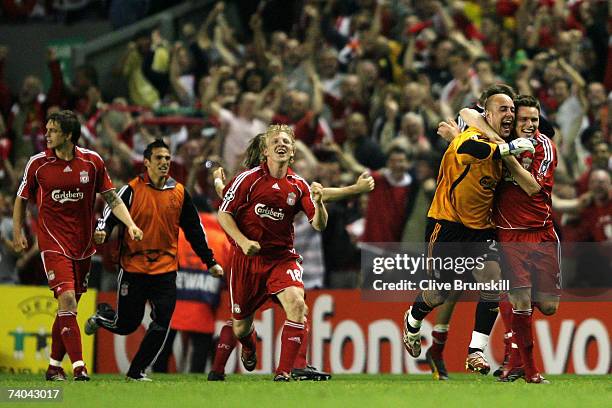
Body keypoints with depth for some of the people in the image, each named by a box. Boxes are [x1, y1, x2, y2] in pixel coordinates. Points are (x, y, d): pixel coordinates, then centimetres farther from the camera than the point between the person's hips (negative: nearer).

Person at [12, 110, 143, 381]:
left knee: (69, 307, 8)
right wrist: (17, 232, 6)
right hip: (53, 244, -2)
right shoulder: (38, 163, -3)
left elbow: (112, 198, 4)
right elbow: (21, 199, 10)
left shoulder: (92, 162, -1)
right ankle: (78, 367, -20)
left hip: (82, 244, 3)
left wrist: (131, 225, -8)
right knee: (67, 300, -17)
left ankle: (54, 366, 22)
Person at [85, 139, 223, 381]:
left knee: (162, 324, -9)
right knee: (126, 325, 3)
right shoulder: (132, 190, -3)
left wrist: (210, 261, 13)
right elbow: (111, 215, -8)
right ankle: (103, 316, 38)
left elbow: (194, 230, 14)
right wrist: (102, 231, -31)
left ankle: (137, 371, 4)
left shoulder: (179, 193, 8)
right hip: (133, 268, -3)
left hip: (165, 269, 3)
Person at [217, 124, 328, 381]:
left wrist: (318, 202, -23)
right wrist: (243, 242, -15)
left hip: (282, 257, 1)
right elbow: (224, 213, -1)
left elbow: (319, 225, -3)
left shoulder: (298, 186, 1)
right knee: (240, 326, 8)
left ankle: (284, 371, -23)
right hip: (247, 258, -1)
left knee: (296, 303, -28)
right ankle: (249, 348, 48)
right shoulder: (249, 178, -5)